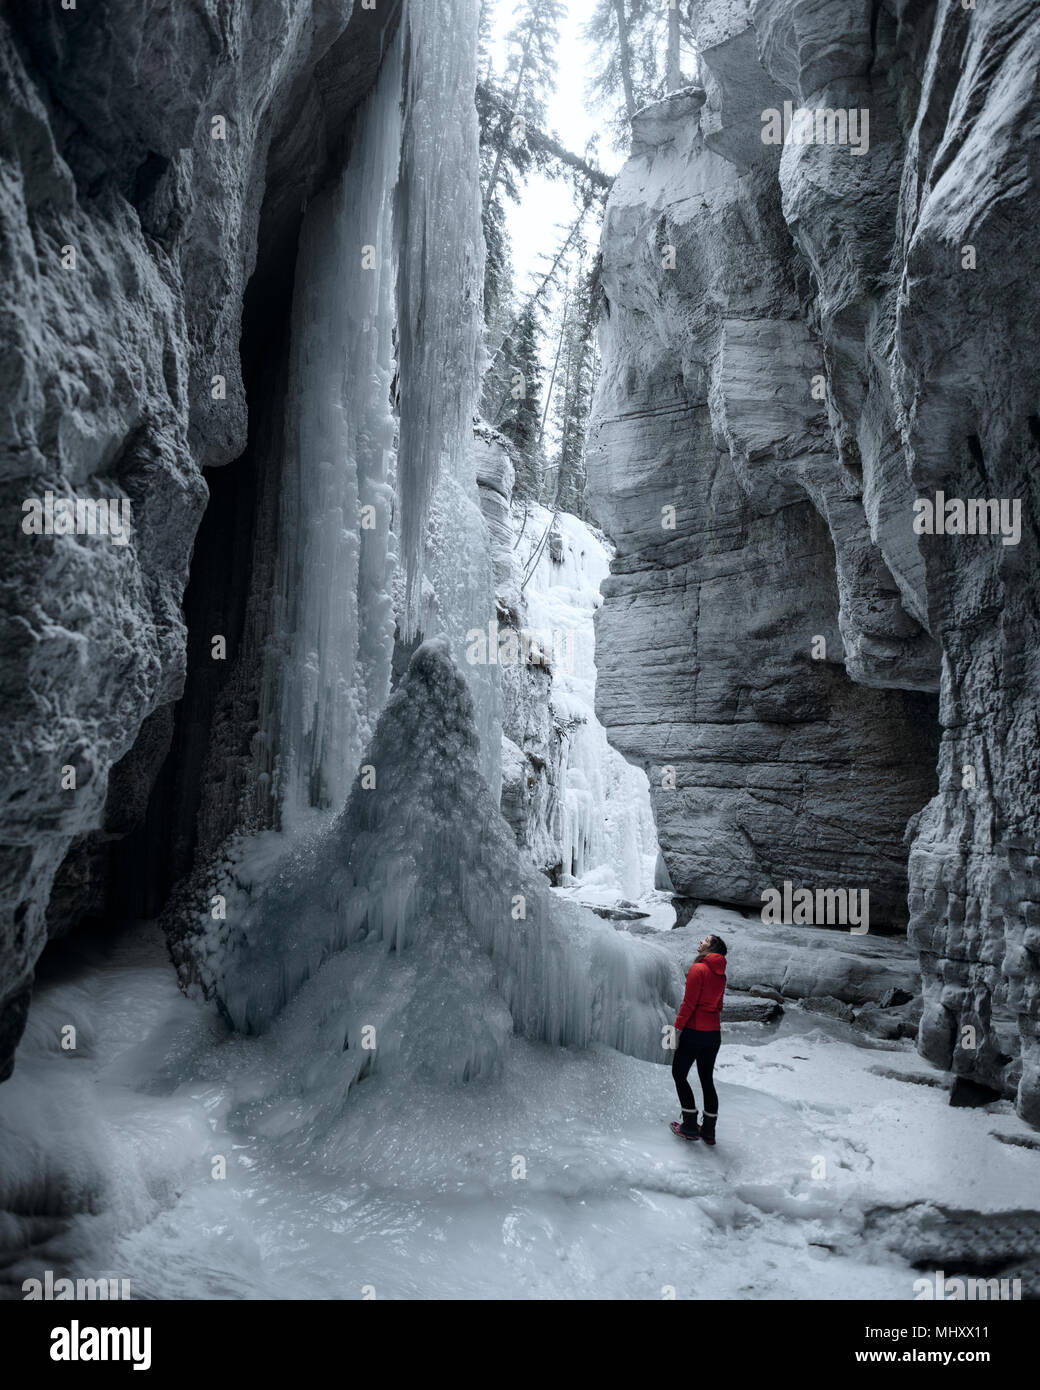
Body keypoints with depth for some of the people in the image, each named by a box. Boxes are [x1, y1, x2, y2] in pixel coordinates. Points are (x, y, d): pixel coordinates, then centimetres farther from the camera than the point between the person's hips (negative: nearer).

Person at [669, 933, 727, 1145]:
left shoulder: (698, 969, -14)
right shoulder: (720, 974, 8)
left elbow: (689, 1003, -17)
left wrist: (678, 1028, -11)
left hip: (694, 1031, -7)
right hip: (714, 1033, 7)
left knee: (679, 1074, 8)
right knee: (707, 1079, 14)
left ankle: (690, 1126, 8)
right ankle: (709, 1130, 17)